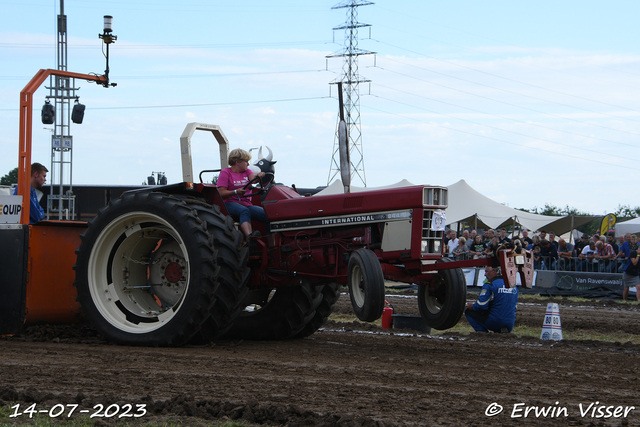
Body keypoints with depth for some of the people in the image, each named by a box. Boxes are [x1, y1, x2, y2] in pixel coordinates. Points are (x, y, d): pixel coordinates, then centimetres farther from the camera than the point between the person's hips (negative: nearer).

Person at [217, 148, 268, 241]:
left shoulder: (247, 171, 20)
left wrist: (258, 176, -28)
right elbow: (221, 193, -7)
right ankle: (249, 236, -60)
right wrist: (236, 192, -24)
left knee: (267, 214, -17)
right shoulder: (225, 173, 3)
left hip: (247, 204, 5)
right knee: (244, 211, -39)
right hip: (230, 203, -5)